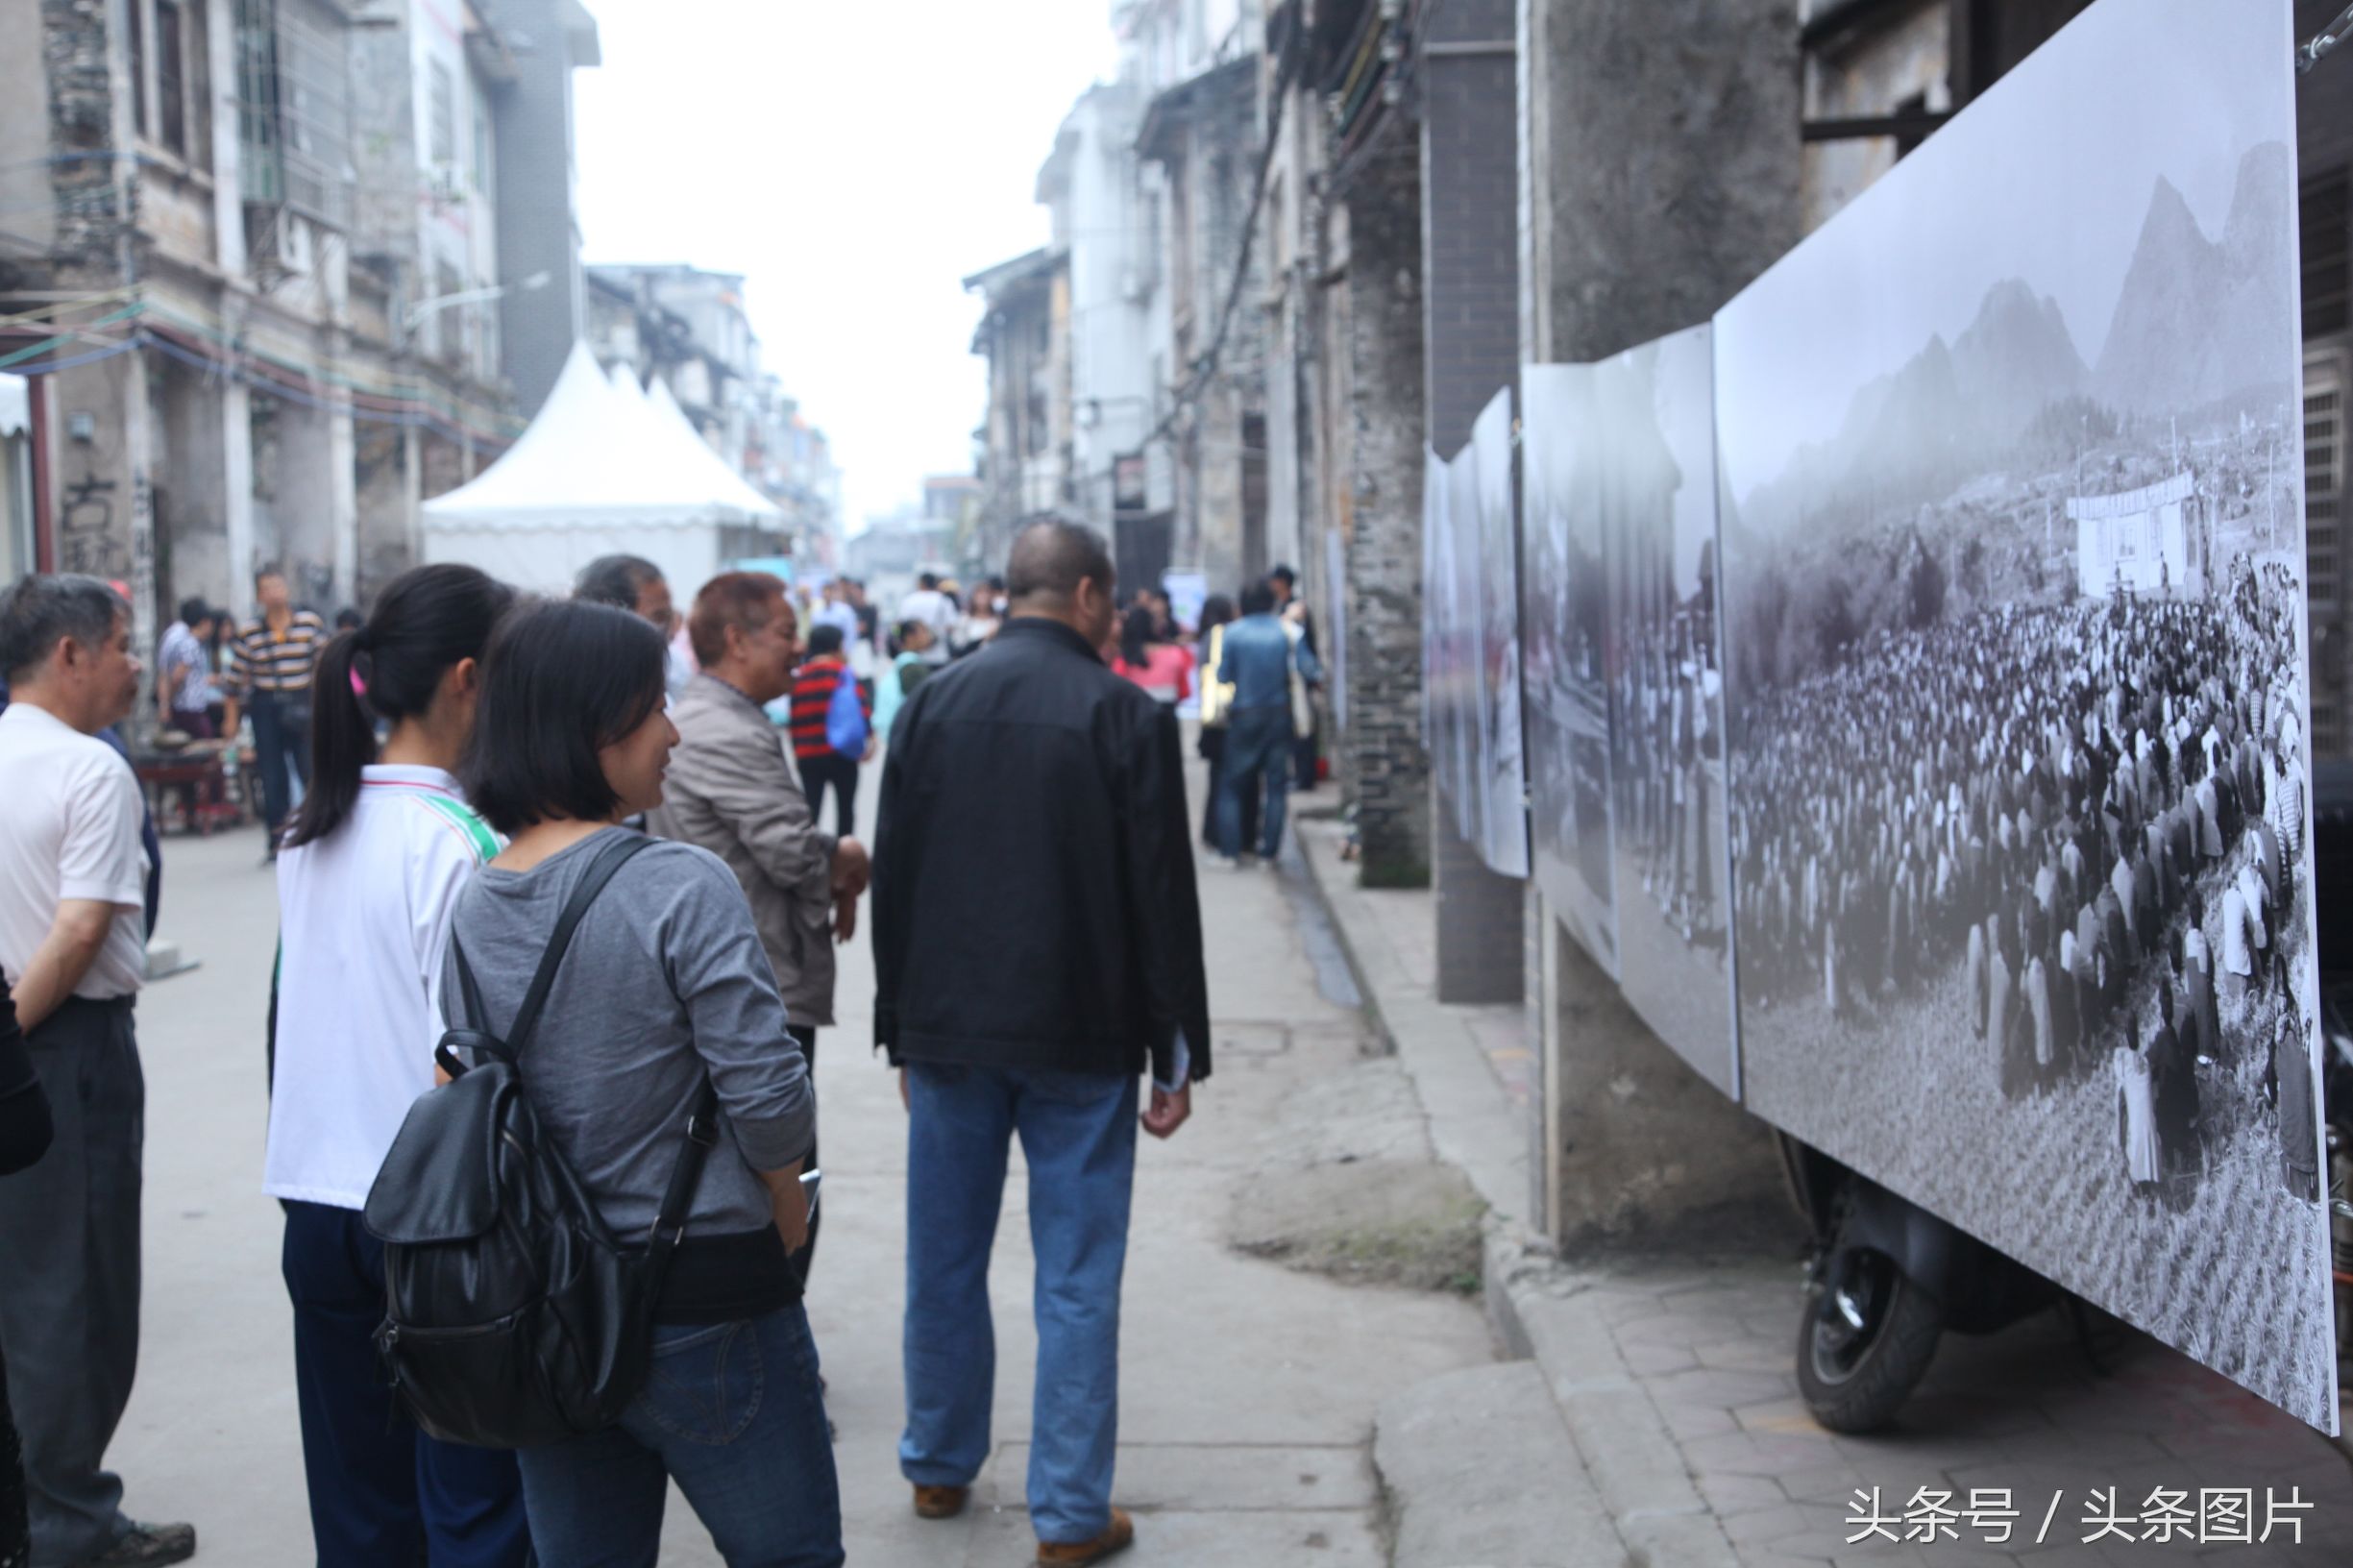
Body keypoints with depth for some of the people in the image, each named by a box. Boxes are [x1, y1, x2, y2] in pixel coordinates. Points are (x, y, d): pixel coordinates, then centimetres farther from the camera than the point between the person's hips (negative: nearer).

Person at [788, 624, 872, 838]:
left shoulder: (798, 677, 9)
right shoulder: (841, 671, -3)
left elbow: (794, 719, 9)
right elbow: (860, 705, -12)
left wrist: (797, 750, 15)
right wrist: (869, 736, -7)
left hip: (807, 756, 3)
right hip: (841, 753, -3)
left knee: (811, 810, 5)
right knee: (845, 807, 9)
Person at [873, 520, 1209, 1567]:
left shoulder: (931, 705, 2)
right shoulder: (1126, 715, -9)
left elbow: (892, 879, 6)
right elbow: (1163, 898, -8)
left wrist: (902, 1031, 14)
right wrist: (1178, 1054, 0)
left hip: (948, 1029, 4)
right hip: (1080, 1042, -4)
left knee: (944, 1261, 17)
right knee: (1076, 1278, 4)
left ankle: (939, 1469, 32)